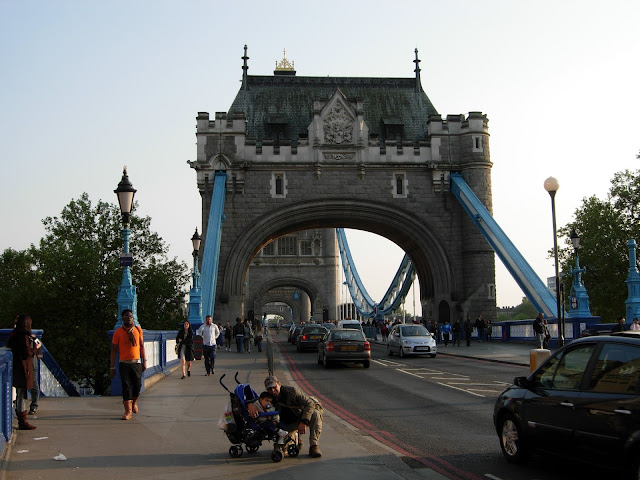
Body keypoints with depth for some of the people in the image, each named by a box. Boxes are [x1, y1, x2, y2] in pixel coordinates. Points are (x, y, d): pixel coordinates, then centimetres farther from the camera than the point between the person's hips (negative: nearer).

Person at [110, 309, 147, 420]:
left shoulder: (138, 329, 6)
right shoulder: (118, 332, -2)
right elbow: (114, 349, 1)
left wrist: (144, 361, 7)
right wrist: (112, 367, -2)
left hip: (136, 362, 2)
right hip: (124, 363, -2)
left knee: (137, 385, -1)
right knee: (126, 386, -4)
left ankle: (134, 402, 30)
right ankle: (128, 411, 4)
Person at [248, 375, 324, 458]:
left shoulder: (292, 391, -22)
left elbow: (310, 403, -25)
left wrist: (303, 422, -37)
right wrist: (250, 405, -35)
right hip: (289, 423, 3)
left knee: (315, 414, -35)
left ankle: (314, 446, -25)